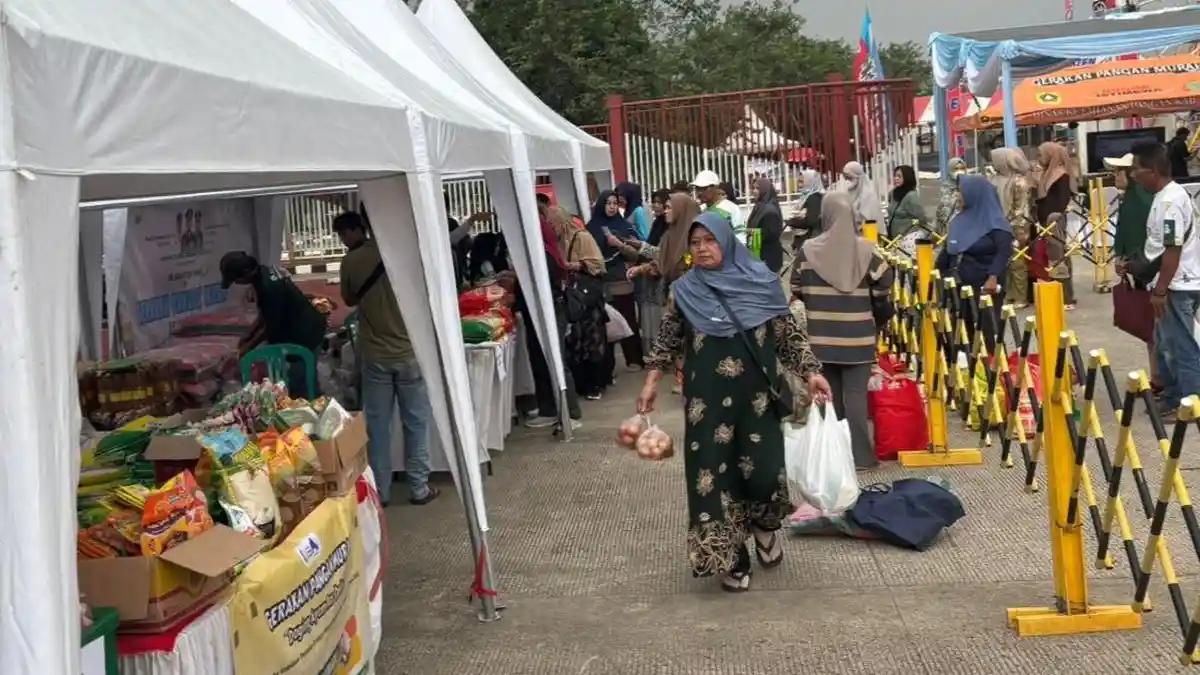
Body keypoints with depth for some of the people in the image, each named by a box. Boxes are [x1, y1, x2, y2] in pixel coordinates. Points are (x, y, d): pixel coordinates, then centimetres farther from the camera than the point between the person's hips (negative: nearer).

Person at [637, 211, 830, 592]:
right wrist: (651, 383, 4)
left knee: (762, 470, -7)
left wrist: (811, 372, -5)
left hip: (757, 395, -1)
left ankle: (765, 524, 28)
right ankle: (731, 559, 14)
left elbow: (788, 333, 3)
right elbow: (668, 341, 10)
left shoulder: (761, 281, -1)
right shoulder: (684, 290, 2)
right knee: (715, 474, 0)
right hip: (707, 400, 1)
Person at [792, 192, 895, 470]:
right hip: (857, 337, -1)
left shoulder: (809, 250, -5)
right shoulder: (865, 249, -7)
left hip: (821, 338, 1)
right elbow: (884, 285, -3)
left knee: (829, 394, 12)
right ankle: (860, 454, 1)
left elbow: (796, 288, 3)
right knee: (856, 393, 2)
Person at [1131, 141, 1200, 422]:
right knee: (1165, 345, 19)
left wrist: (1160, 290, -22)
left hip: (1176, 286, -11)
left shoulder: (1169, 201, -21)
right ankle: (1172, 397, 29)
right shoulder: (1167, 195, 11)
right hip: (1174, 284, 11)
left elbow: (1173, 251, -24)